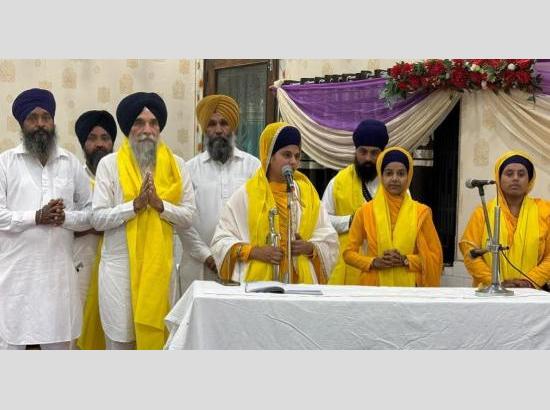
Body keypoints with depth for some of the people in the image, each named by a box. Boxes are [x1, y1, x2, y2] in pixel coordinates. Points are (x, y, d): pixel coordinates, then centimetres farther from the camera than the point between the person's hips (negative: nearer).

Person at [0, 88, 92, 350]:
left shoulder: (71, 163, 8)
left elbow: (92, 213, 9)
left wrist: (66, 218, -11)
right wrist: (36, 217, -17)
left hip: (57, 271, 3)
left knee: (58, 343, 11)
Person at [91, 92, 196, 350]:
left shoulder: (176, 165, 5)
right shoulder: (109, 164, -2)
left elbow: (188, 216, 1)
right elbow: (98, 219, -6)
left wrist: (160, 205, -15)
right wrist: (135, 204, -17)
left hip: (160, 265, 2)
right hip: (119, 265, -2)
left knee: (156, 333, 7)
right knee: (120, 338, 3)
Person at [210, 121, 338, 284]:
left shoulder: (307, 192, 9)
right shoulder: (246, 194, 0)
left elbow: (328, 239, 8)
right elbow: (221, 241, -3)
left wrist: (309, 247, -11)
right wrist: (254, 252, -17)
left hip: (301, 281, 3)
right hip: (258, 281, -2)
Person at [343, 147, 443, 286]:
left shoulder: (421, 212, -1)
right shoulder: (365, 211, -1)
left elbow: (435, 256, 1)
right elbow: (349, 253, 3)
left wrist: (406, 261, -13)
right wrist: (374, 262, -13)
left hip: (409, 285, 0)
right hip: (374, 285, 0)